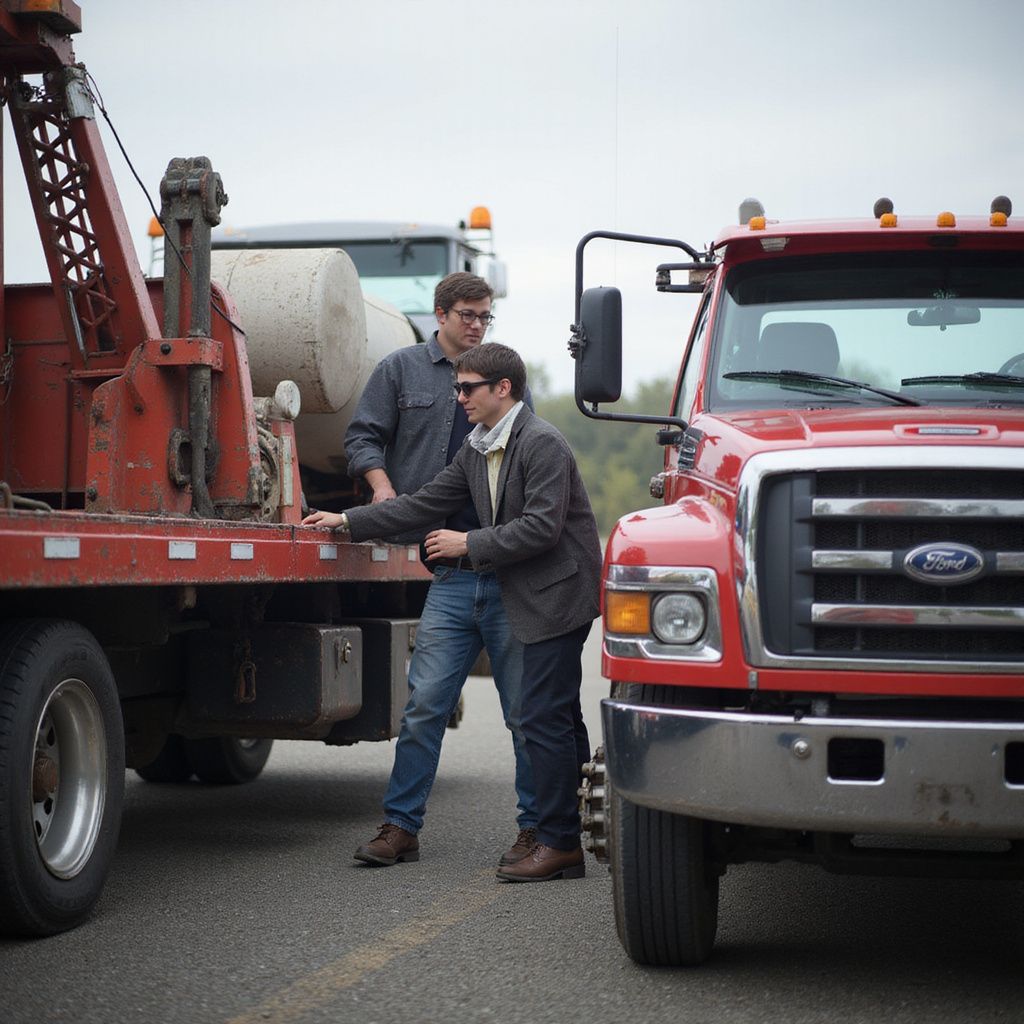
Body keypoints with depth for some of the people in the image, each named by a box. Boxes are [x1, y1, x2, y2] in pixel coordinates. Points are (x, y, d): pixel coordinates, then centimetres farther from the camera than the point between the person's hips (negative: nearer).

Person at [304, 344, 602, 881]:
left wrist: (468, 544, -15)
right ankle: (567, 842, 19)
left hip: (558, 595, -10)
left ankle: (557, 841, -3)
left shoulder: (541, 443, -15)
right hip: (533, 600, 10)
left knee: (545, 720, -9)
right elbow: (426, 503, 15)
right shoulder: (476, 451, 14)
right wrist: (347, 521, 11)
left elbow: (541, 527, -22)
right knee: (559, 720, 13)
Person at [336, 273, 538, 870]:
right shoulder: (402, 370, 11)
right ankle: (401, 827, 8)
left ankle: (536, 828, 13)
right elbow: (364, 437, 13)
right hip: (452, 575, -1)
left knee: (525, 710, 4)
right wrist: (383, 486, -7)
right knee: (426, 704, -2)